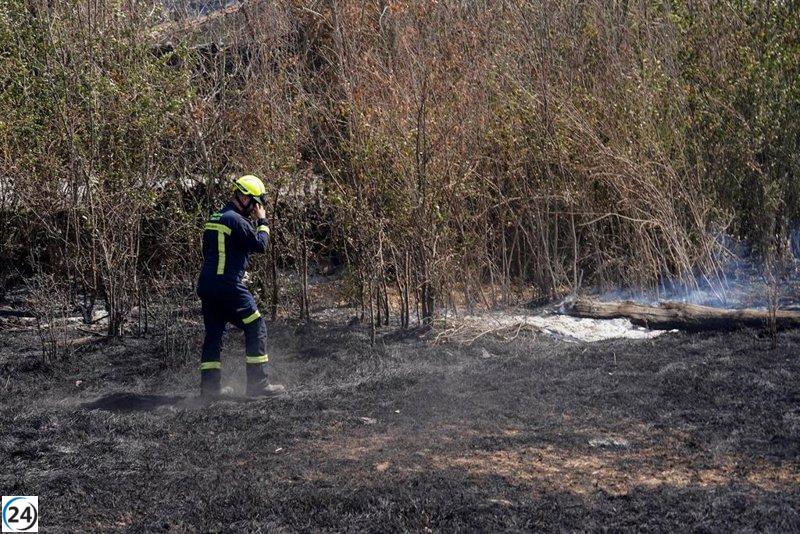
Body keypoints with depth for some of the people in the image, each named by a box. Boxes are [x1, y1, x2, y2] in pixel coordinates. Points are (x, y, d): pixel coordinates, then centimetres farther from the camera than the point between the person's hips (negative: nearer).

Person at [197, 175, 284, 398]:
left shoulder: (214, 219, 17)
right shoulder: (237, 220, -12)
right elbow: (261, 245, -11)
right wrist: (262, 221, 1)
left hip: (206, 285, 9)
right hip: (229, 286, -9)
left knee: (213, 335, 11)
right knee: (256, 328, -1)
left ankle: (209, 386, 7)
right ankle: (258, 383, -1)